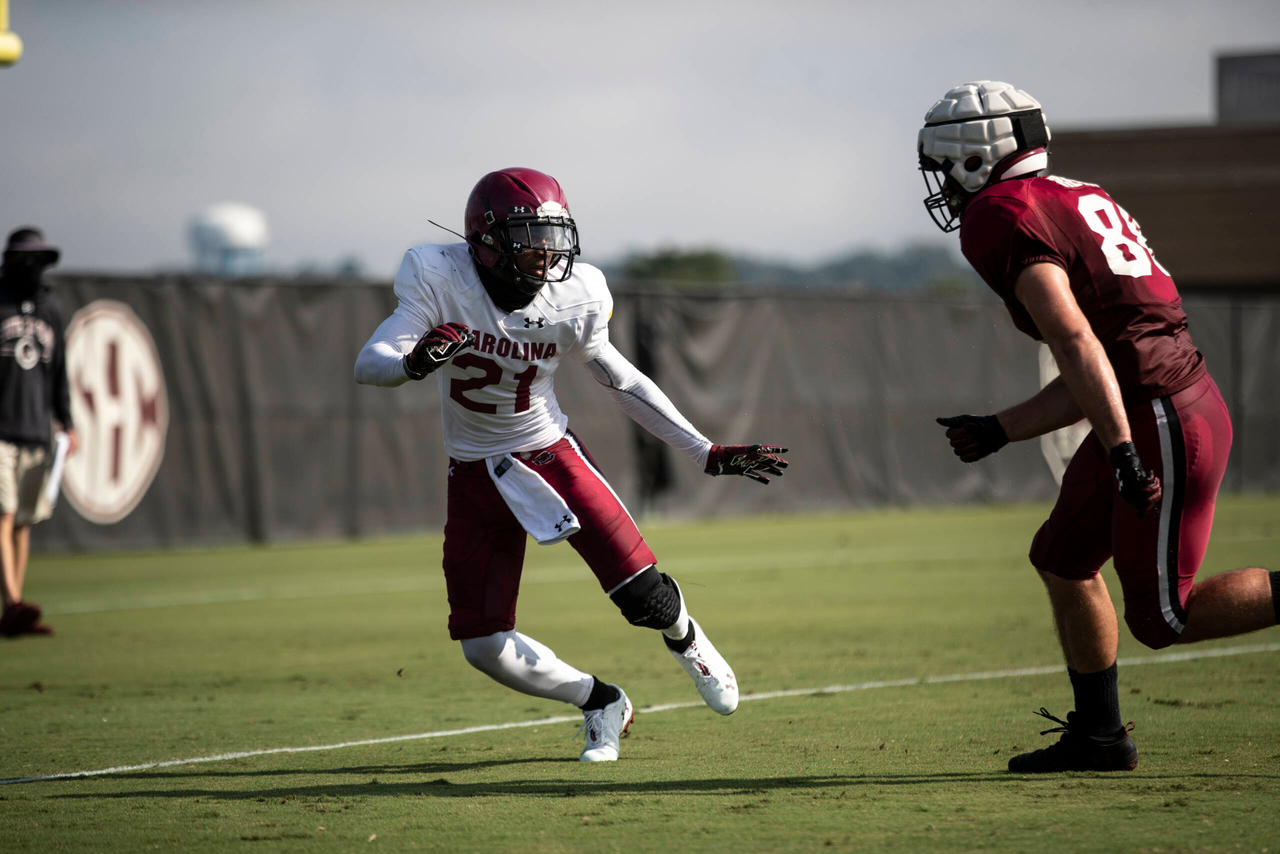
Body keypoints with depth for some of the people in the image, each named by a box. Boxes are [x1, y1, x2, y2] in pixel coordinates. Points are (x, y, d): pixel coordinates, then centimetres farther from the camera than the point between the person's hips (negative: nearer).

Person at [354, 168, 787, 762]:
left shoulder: (572, 299, -14)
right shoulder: (440, 281, -19)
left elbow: (622, 381, 2)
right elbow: (368, 365, -26)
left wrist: (705, 453, 1)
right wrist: (414, 363, -51)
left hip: (550, 454, 0)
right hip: (477, 475, 0)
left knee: (643, 595, -12)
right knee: (484, 646, -6)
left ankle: (684, 637, 27)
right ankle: (600, 703, 21)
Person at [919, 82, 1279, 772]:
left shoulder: (1001, 217, -8)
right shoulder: (1077, 199, 21)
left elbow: (1076, 342, -21)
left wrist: (1123, 452, -27)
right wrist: (999, 431, 27)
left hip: (1161, 422, -10)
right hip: (1148, 411, 10)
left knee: (1162, 618, -3)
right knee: (1063, 558, 20)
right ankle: (1098, 735, 26)